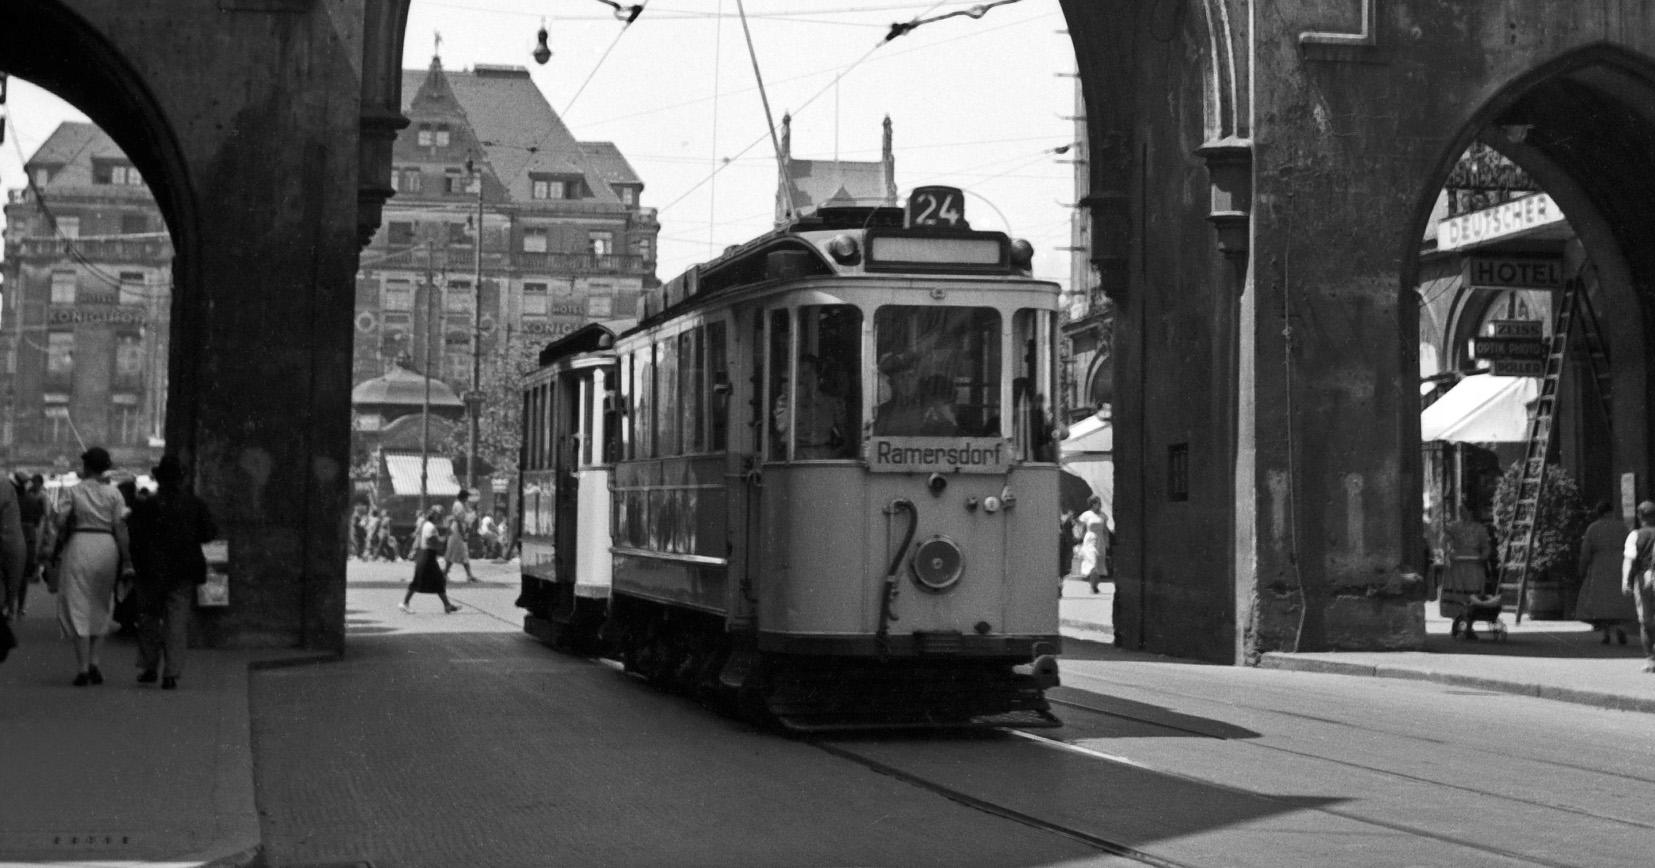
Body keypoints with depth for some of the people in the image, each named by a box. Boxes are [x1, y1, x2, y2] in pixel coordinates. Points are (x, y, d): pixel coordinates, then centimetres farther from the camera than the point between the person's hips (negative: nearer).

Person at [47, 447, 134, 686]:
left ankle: (83, 668, -2)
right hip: (107, 547, 2)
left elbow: (60, 521, -7)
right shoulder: (113, 493, 2)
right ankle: (93, 662, 9)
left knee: (78, 607, 3)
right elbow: (120, 528, -3)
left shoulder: (75, 491, -1)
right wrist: (126, 562, -3)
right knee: (100, 606, 17)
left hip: (79, 545, -2)